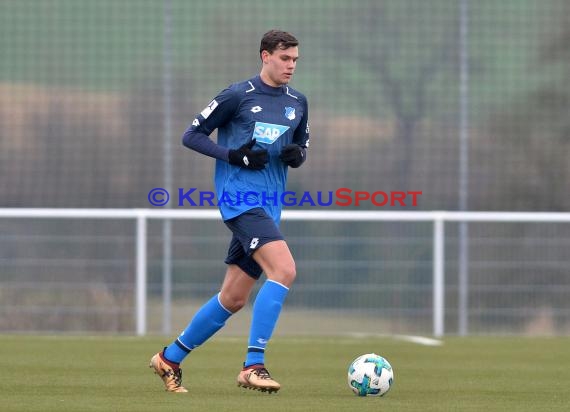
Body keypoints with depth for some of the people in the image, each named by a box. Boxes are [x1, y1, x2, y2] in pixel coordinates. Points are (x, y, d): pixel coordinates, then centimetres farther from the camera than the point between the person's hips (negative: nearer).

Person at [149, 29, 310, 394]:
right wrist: (234, 155, -14)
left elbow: (302, 146, 25)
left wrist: (296, 155, 0)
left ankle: (171, 358, 25)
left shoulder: (298, 102, 13)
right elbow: (192, 135, -1)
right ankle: (253, 366, -24)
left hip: (269, 207, 7)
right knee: (284, 270, -25)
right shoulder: (238, 96, -4)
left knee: (233, 299, 9)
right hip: (240, 198, -7)